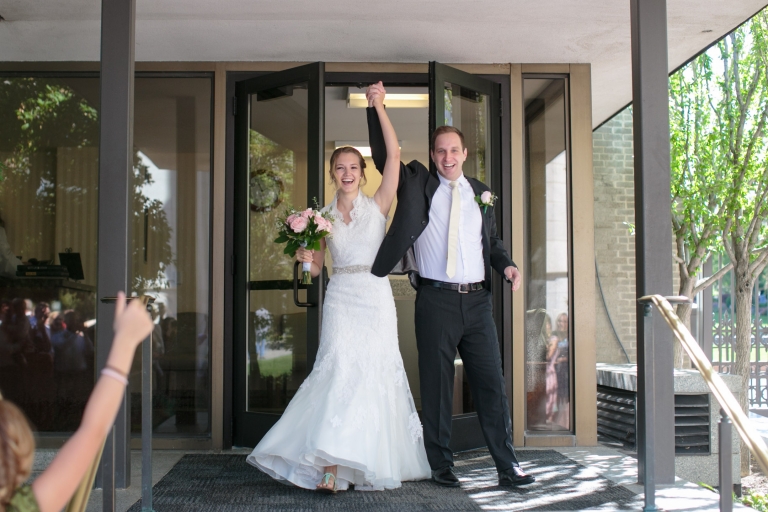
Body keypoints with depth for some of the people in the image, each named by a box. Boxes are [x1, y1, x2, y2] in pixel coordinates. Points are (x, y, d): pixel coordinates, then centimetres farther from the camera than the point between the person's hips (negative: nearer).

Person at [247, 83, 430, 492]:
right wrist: (304, 256, -8)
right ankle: (331, 468, -13)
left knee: (374, 374, 0)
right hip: (340, 299, 1)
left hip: (376, 297, -1)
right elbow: (315, 268, 14)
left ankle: (371, 462, 12)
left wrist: (379, 108, -7)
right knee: (338, 371, -10)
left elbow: (394, 155, -5)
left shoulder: (377, 206, 5)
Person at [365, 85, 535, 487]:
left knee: (491, 383, 2)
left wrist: (506, 265, 0)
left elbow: (492, 241, 20)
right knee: (436, 386, 4)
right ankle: (441, 466, 14)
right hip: (436, 300, -2)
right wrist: (375, 108, -2)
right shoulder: (419, 185, 7)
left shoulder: (481, 194, 14)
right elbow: (383, 155, 5)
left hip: (478, 300, 2)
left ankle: (507, 466, 9)